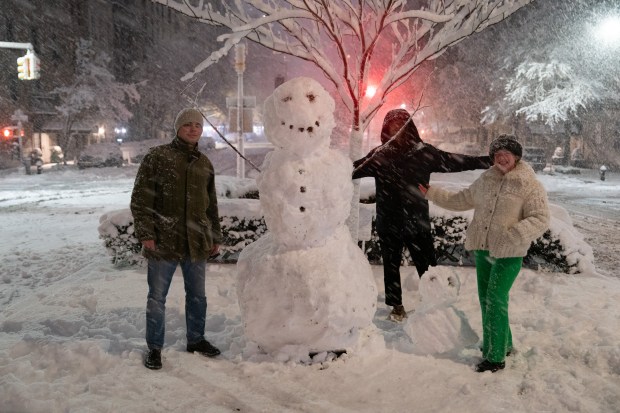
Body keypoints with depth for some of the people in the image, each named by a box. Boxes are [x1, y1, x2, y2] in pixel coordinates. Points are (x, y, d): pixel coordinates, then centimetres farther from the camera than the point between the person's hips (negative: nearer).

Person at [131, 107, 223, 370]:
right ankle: (154, 347, 22)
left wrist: (215, 237, 16)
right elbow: (140, 197, -6)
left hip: (197, 243, 5)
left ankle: (196, 339, 33)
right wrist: (145, 233, -12)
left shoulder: (204, 163, 12)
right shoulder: (158, 156, -3)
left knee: (197, 295, 15)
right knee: (157, 297, 6)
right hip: (164, 242, -4)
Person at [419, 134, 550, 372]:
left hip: (508, 254, -6)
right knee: (486, 300, 15)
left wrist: (514, 235, -30)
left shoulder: (530, 185, -9)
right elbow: (461, 200, 19)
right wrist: (431, 193, 17)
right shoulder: (485, 180, 8)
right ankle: (502, 344, 33)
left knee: (495, 302, -8)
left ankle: (495, 357, 4)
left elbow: (540, 219, -15)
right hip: (483, 250, 7)